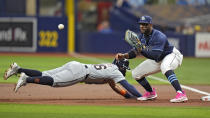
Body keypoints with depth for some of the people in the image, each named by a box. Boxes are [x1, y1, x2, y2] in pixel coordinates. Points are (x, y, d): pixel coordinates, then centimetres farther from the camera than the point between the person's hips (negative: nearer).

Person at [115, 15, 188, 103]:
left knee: (165, 67, -43)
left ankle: (181, 94, -52)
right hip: (157, 60, 9)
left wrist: (141, 50, -47)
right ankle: (151, 93, 29)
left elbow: (155, 56, -40)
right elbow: (136, 51, -1)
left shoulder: (159, 36, -31)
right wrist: (124, 55, -19)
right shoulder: (141, 36, -6)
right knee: (136, 73, 5)